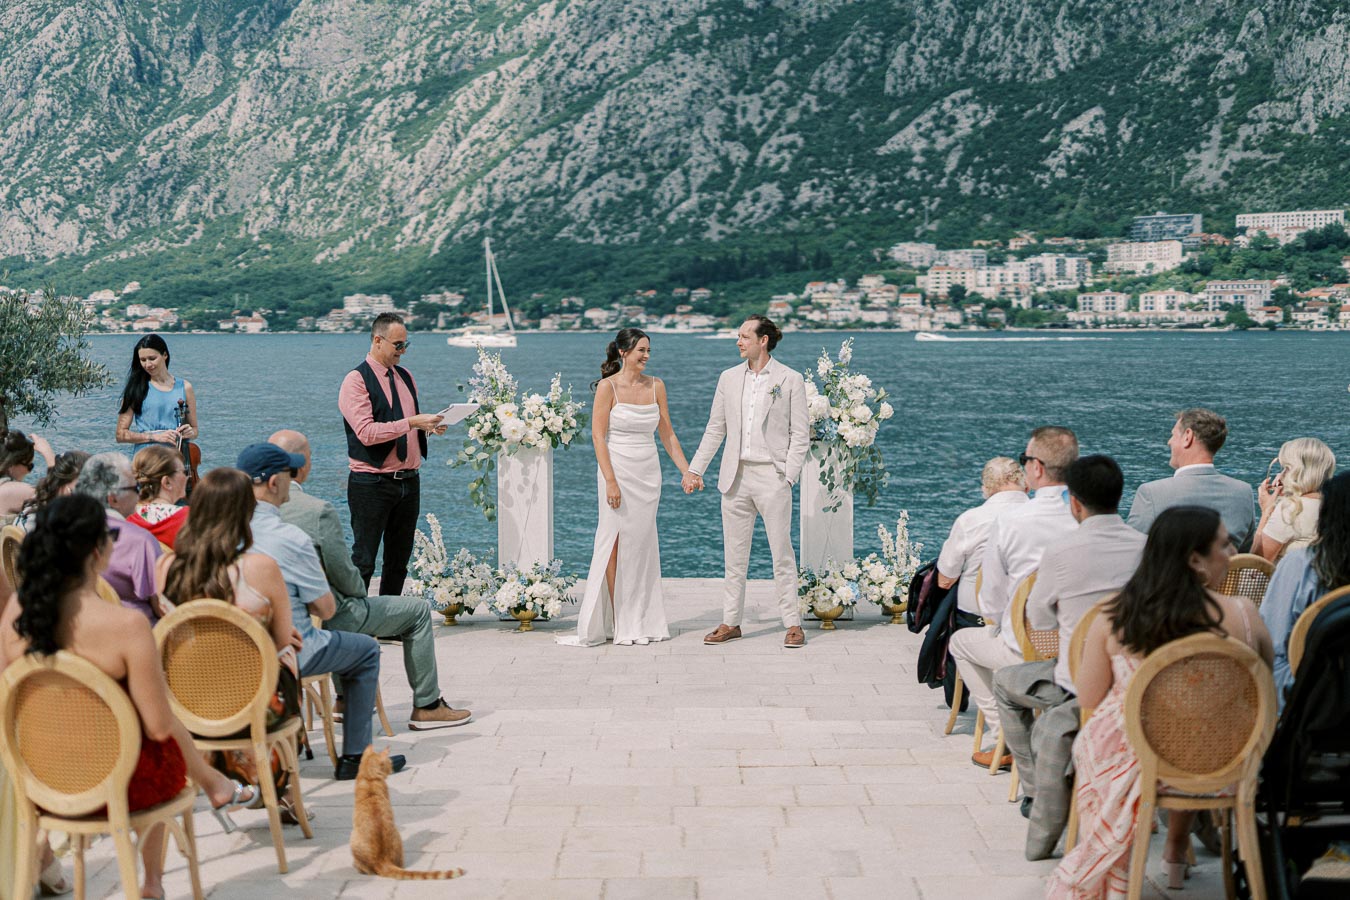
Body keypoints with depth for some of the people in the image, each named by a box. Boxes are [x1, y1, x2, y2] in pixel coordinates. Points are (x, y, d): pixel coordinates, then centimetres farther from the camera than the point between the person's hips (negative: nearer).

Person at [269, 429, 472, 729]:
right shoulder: (319, 510, -25)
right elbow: (344, 574, -17)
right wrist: (360, 592, 6)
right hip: (325, 620, -8)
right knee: (418, 611, 10)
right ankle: (426, 706, 18)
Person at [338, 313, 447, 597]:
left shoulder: (405, 376, 14)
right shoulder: (356, 380, -10)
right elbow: (366, 432, -20)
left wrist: (429, 425, 1)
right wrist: (411, 422, -24)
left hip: (409, 480, 7)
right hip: (371, 484, -7)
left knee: (399, 560, 12)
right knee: (363, 560, -5)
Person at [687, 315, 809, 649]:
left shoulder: (790, 380, -1)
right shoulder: (729, 378, 10)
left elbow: (800, 435, -1)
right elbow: (715, 429, 13)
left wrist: (788, 476, -10)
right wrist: (695, 469, 8)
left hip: (771, 475, -4)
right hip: (736, 475, 4)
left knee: (782, 552, -2)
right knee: (734, 553, 8)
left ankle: (793, 624, 5)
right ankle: (730, 623, 15)